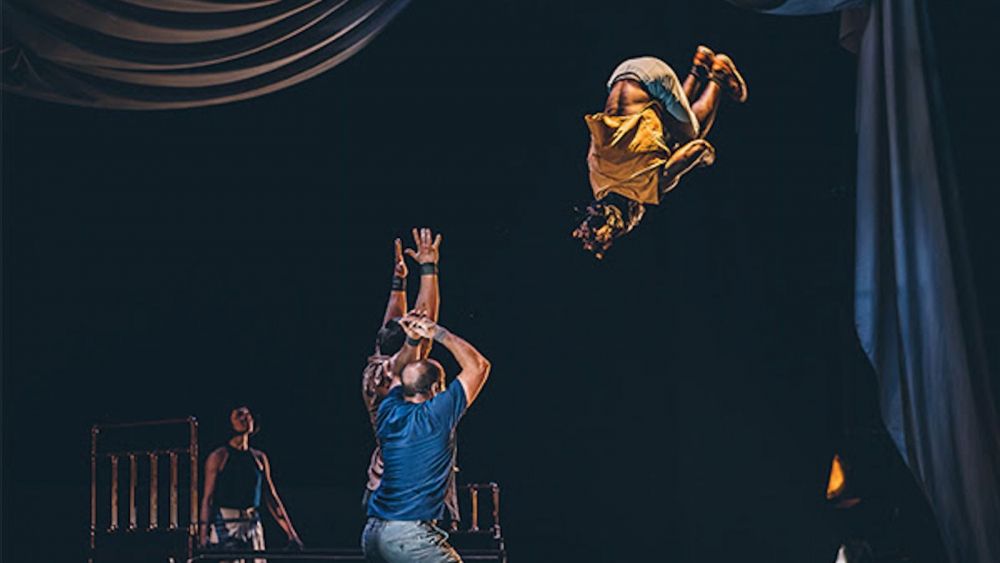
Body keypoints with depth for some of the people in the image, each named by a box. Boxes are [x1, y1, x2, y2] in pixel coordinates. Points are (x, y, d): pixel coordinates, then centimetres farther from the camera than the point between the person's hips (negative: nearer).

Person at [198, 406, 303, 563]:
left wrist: (291, 534, 10)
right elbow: (207, 499, -4)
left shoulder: (260, 458, 13)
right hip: (226, 526, -5)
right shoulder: (219, 457, 0)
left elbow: (272, 499, 15)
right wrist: (203, 536, -15)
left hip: (253, 526, 5)